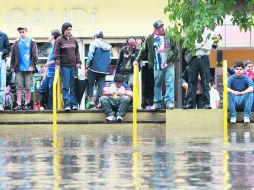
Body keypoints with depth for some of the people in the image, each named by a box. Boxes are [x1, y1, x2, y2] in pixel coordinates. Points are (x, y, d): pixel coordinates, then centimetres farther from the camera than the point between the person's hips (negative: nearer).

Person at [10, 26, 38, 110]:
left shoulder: (31, 42, 1)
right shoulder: (16, 43, 8)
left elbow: (35, 55, -2)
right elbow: (13, 55, 12)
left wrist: (32, 65, -9)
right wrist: (12, 66, 6)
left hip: (28, 68, -2)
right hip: (19, 69, 2)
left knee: (28, 87, 1)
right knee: (19, 87, 1)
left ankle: (27, 104, 7)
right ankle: (18, 104, 2)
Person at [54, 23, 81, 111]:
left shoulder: (74, 40, 12)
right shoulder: (59, 40, -1)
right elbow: (56, 53, -4)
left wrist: (78, 62, 7)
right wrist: (57, 63, -15)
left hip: (73, 66, 4)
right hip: (64, 66, -4)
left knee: (74, 86, 5)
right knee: (65, 86, -6)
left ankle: (74, 104, 8)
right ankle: (67, 104, -6)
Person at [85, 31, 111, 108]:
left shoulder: (94, 44, -4)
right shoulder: (108, 46, 10)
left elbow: (90, 56, -10)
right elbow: (109, 58, 13)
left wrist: (87, 66, -1)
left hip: (94, 68, -4)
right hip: (104, 69, 4)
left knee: (90, 84, 7)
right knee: (101, 86, 5)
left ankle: (91, 100, -1)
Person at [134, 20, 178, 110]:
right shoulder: (150, 39, 4)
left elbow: (175, 49, 9)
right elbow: (143, 51, 11)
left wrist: (173, 58, -2)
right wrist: (137, 60, 8)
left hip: (169, 65, 0)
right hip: (157, 66, 0)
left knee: (169, 83, -6)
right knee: (157, 84, 6)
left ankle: (169, 102, -5)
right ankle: (157, 103, 13)